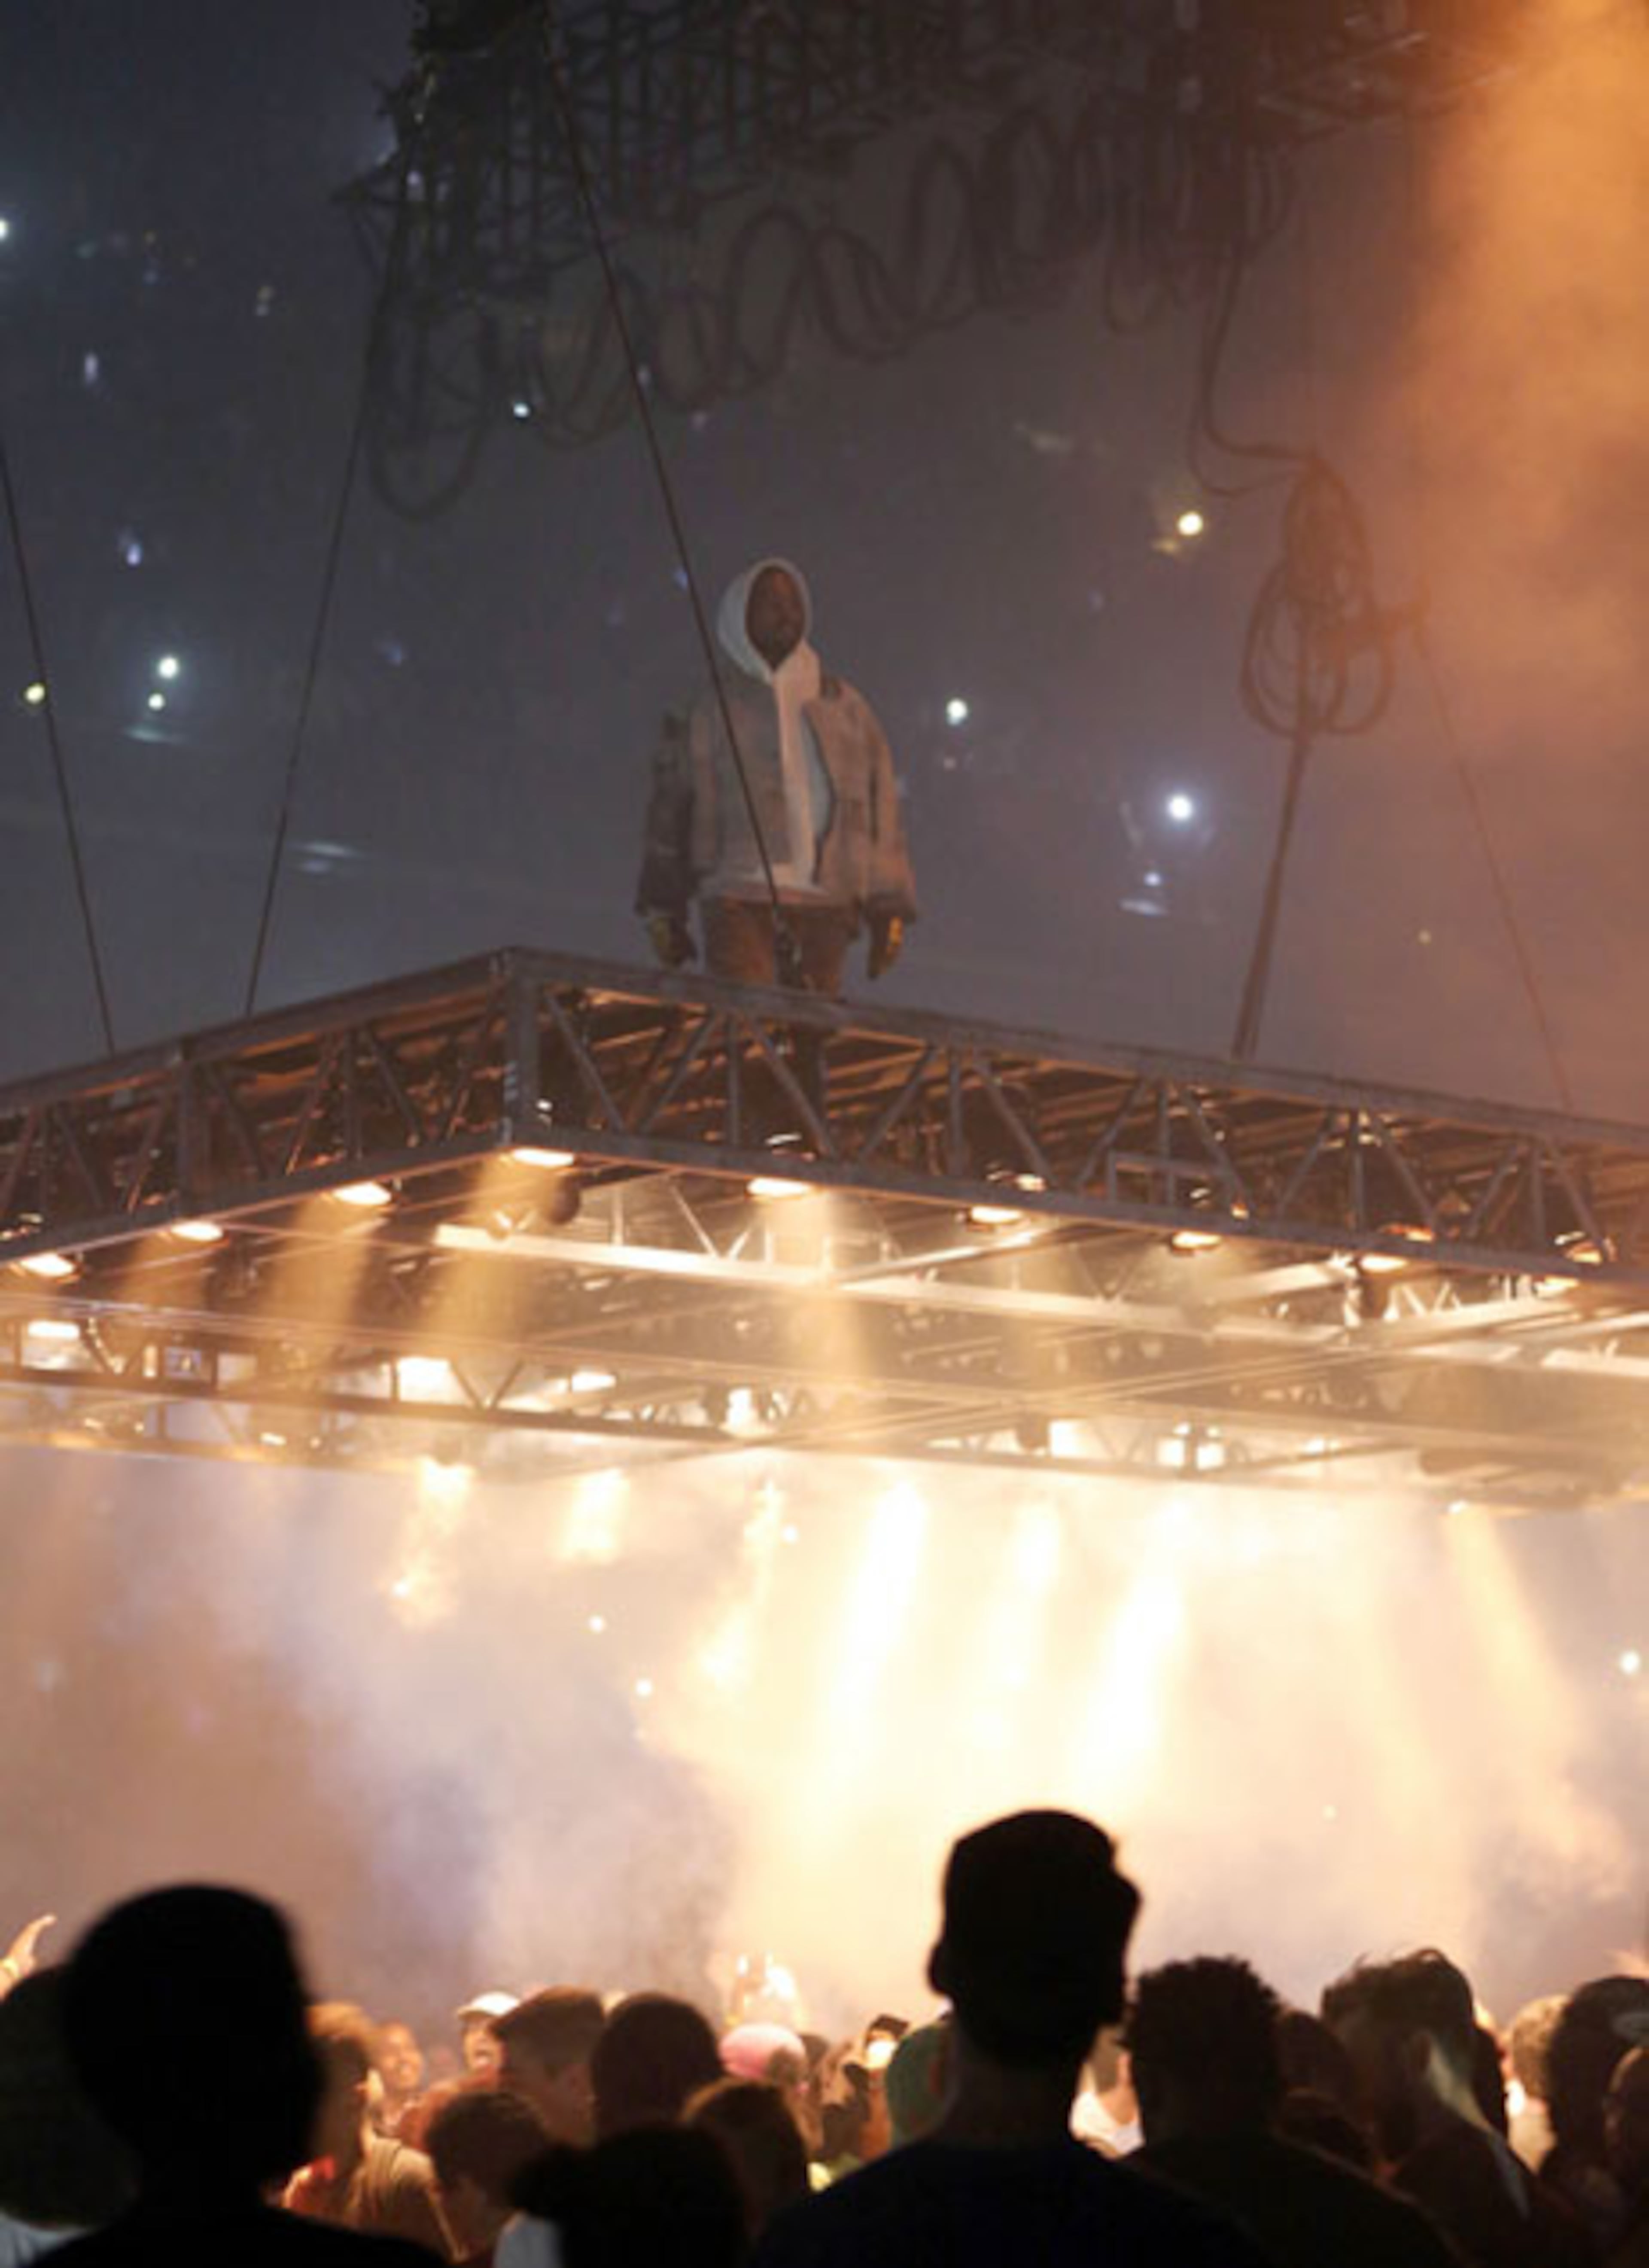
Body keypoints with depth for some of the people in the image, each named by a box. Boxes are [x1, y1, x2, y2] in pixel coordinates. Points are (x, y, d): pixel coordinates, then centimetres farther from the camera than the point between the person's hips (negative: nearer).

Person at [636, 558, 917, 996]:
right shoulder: (711, 712, 12)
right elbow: (670, 810, 15)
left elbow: (882, 808, 16)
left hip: (826, 908, 2)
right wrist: (664, 911, 11)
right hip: (741, 903, -2)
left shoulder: (845, 706, 18)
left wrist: (889, 909, 9)